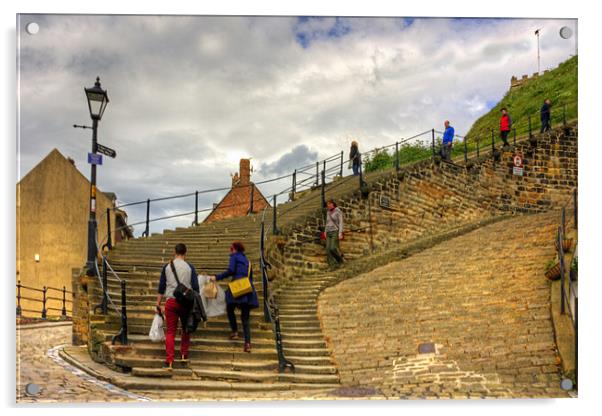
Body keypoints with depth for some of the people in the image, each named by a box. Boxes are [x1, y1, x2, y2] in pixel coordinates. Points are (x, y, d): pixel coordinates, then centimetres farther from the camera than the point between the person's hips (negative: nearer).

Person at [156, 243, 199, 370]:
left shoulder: (167, 267, 6)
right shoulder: (190, 267, 2)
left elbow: (161, 287, 6)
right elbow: (195, 288, 1)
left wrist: (158, 305, 12)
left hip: (171, 301, 0)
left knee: (170, 331, 2)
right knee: (186, 329, 19)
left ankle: (169, 361, -4)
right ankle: (184, 355, 22)